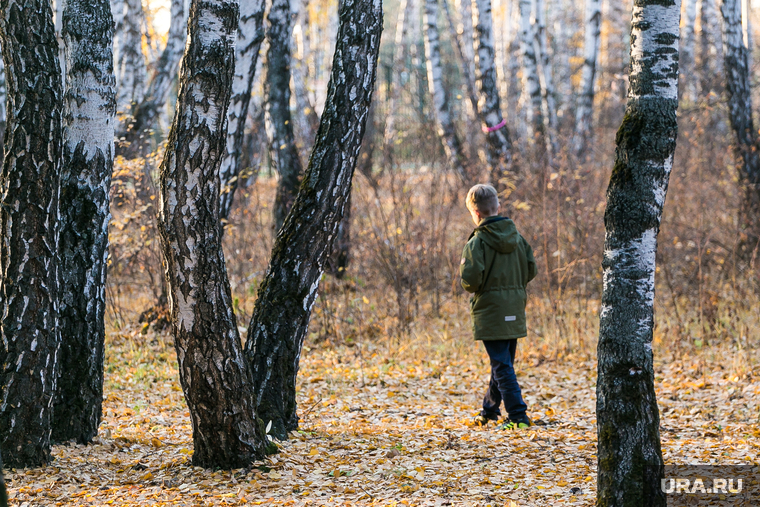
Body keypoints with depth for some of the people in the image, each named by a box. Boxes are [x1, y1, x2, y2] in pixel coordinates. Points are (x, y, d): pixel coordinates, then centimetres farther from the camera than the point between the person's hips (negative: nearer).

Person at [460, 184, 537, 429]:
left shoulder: (477, 242, -13)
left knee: (502, 366, -5)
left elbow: (471, 278, -21)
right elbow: (530, 271, 8)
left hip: (490, 310, -6)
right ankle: (489, 411, 32)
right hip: (515, 310, 6)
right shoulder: (517, 238, 6)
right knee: (503, 363, 18)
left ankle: (518, 417, -12)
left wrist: (471, 286, 1)